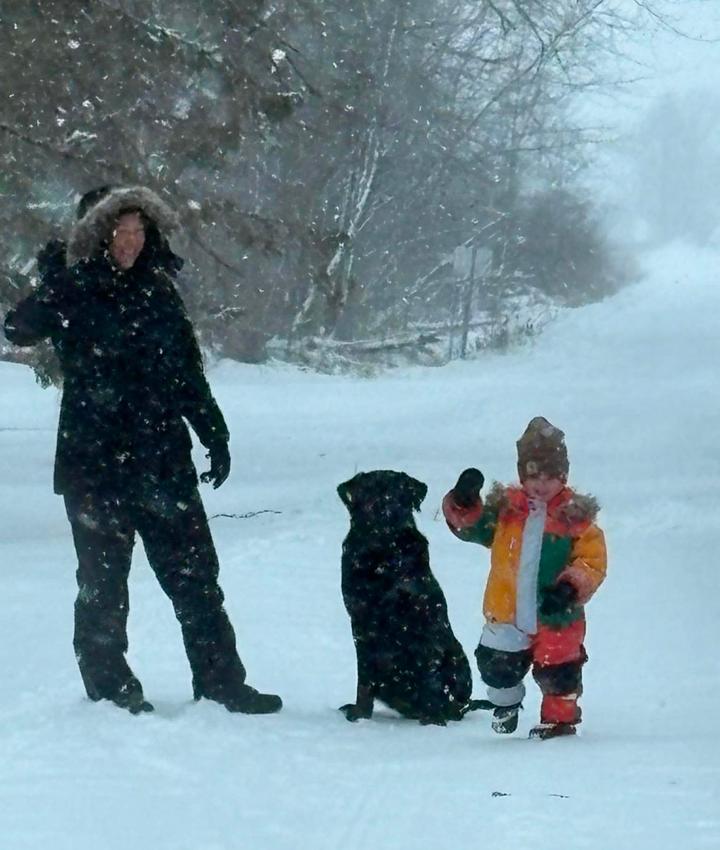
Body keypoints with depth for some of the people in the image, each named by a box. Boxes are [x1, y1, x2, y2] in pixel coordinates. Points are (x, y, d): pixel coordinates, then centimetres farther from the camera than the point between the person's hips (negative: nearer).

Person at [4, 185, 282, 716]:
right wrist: (49, 290, -34)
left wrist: (215, 435, 17)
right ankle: (110, 687, 13)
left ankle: (221, 682, 9)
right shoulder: (74, 293, -3)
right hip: (95, 459, -4)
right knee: (103, 580, 3)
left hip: (163, 458, 4)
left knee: (195, 573, 4)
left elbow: (189, 372, 18)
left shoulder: (159, 293, 10)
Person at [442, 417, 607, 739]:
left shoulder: (576, 518, -7)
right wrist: (464, 503, -18)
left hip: (556, 617, -3)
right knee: (497, 665, 12)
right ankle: (505, 703, 42)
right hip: (508, 614, 3)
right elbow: (471, 527, 3)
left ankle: (559, 719, 29)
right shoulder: (505, 509, 3)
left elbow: (593, 561, -9)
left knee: (557, 672, 4)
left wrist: (570, 587, -25)